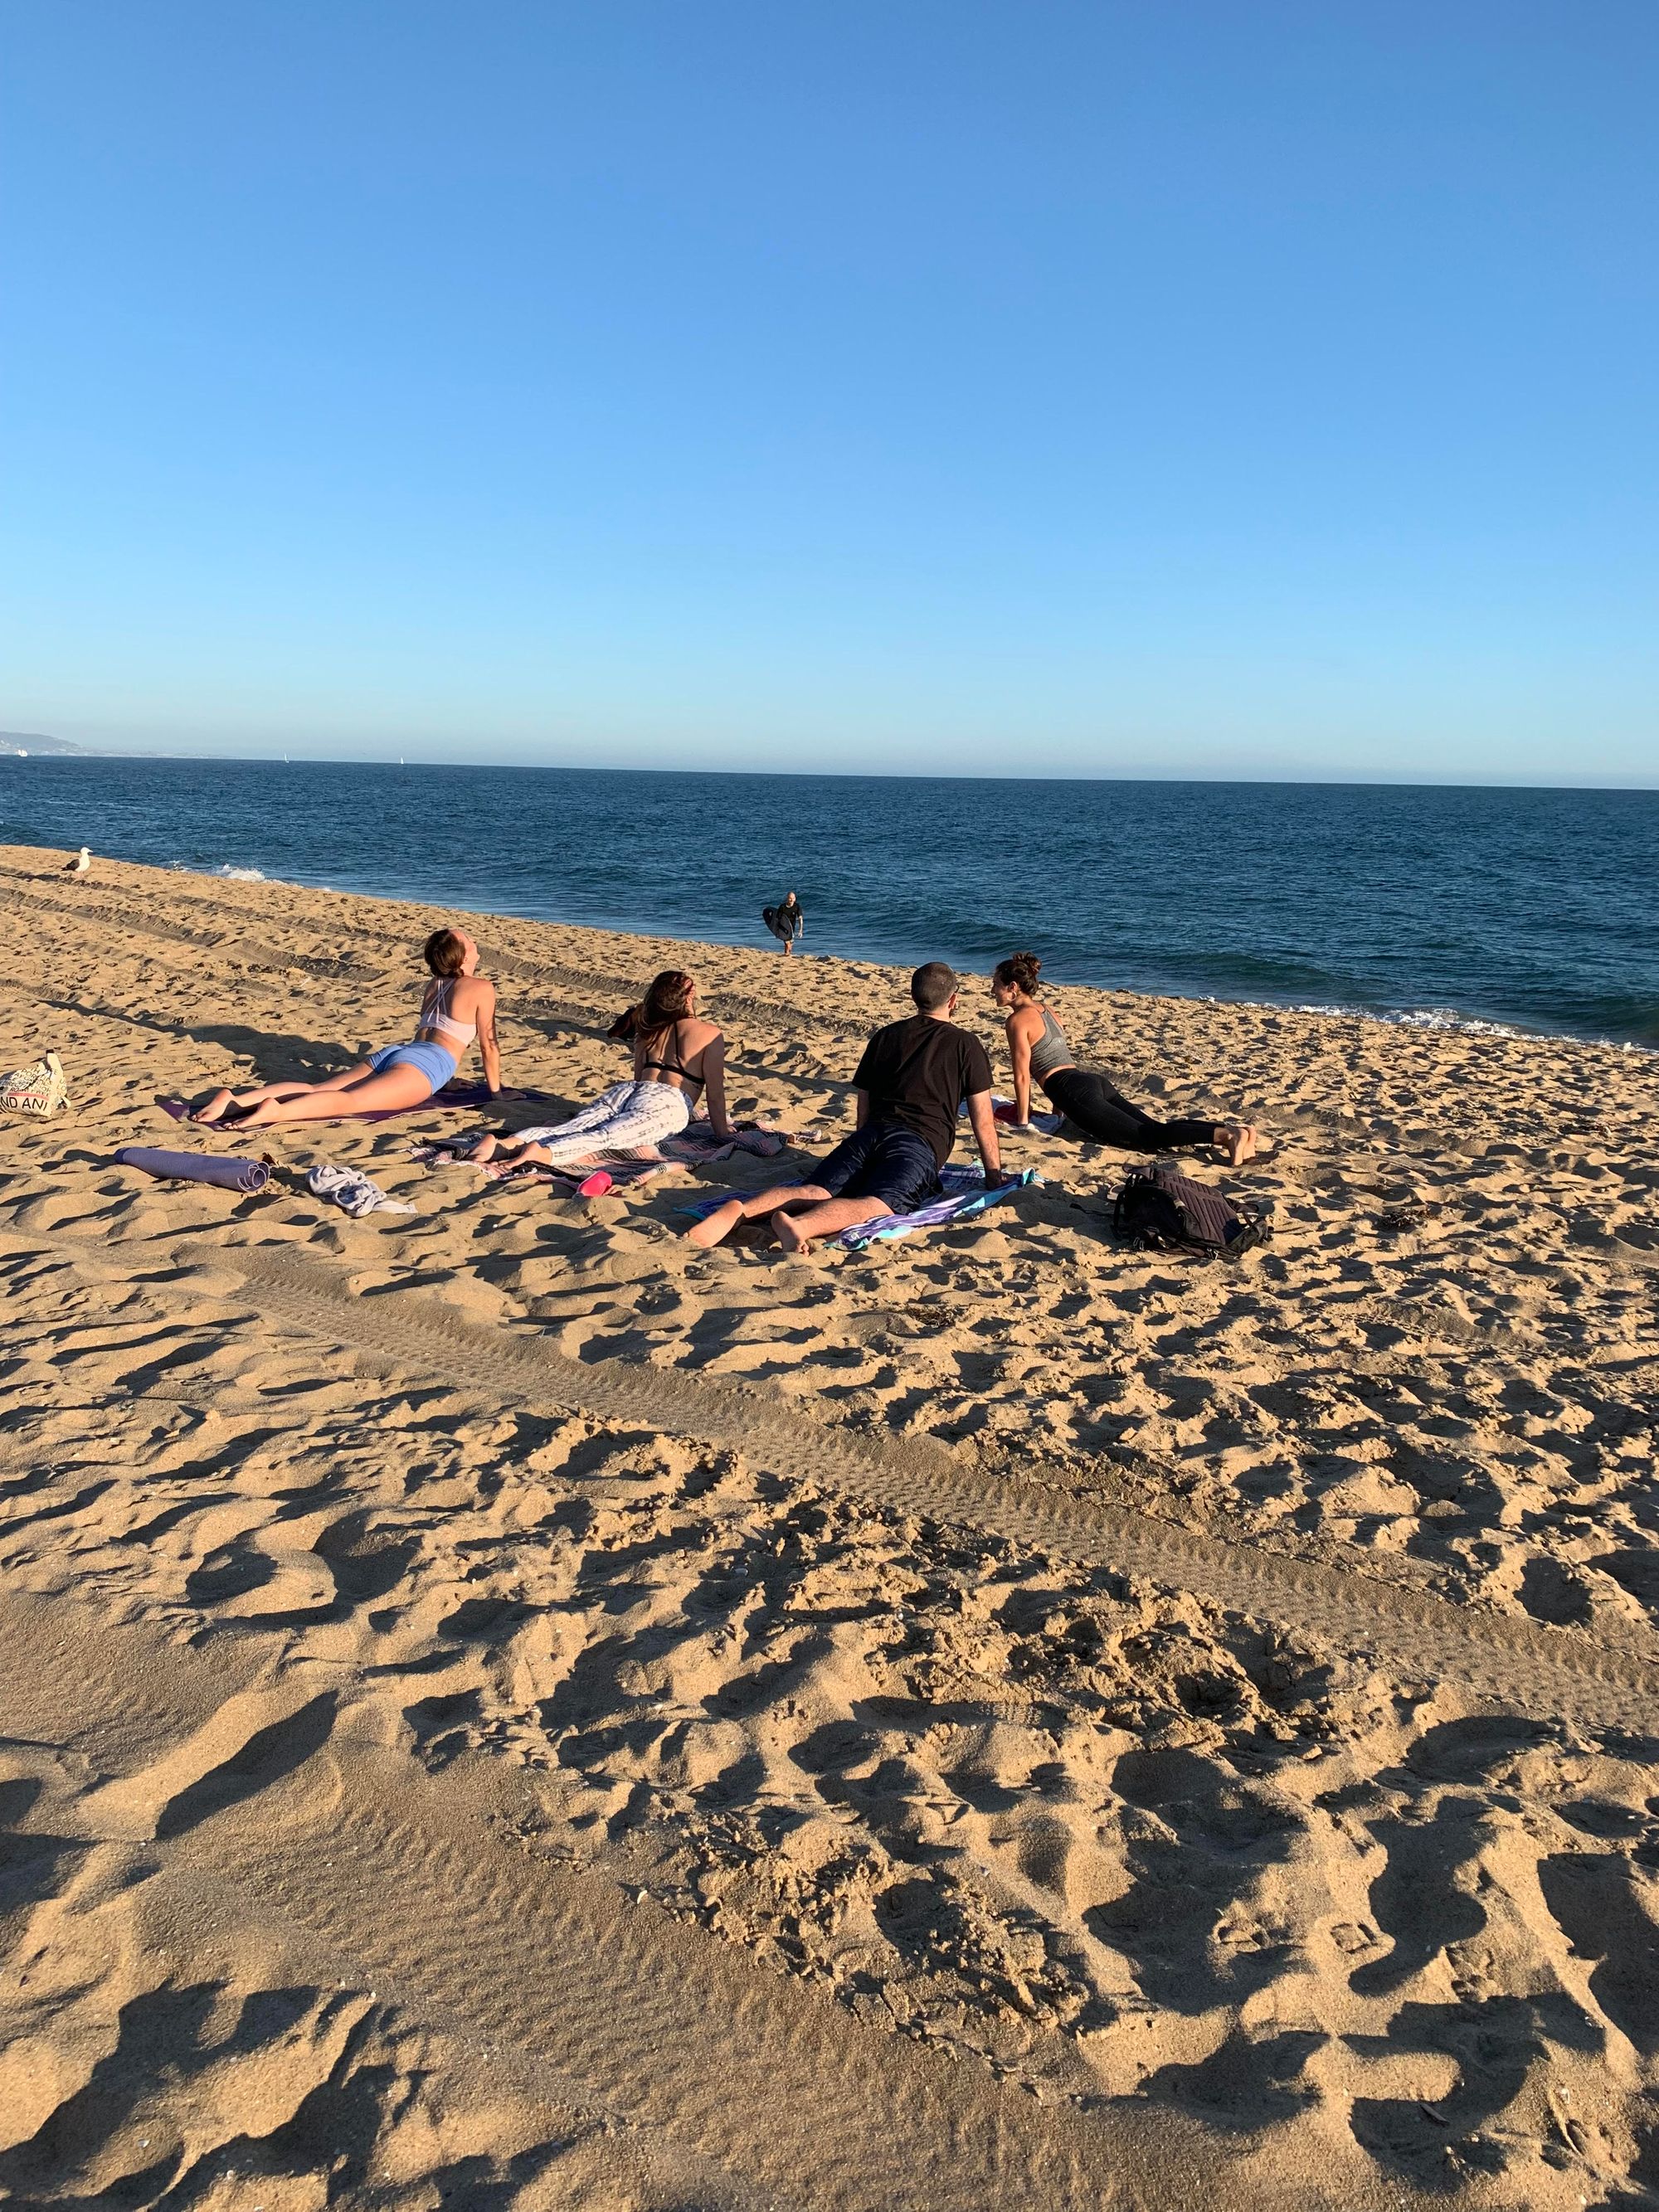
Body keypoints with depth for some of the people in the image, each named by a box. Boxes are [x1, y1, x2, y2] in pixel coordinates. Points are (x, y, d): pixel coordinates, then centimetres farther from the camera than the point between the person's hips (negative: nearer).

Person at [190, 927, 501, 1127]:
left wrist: (446, 1073, 51)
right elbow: (488, 1045, 9)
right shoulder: (481, 988, 6)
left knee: (316, 1089, -8)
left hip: (391, 1053, 7)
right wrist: (495, 1090, 21)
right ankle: (277, 1111, -53)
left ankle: (235, 1099, -26)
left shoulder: (433, 986, 29)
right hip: (427, 1065, -7)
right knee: (350, 1100, -29)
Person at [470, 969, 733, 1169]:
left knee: (570, 1128, -10)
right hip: (667, 1103, -6)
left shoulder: (646, 1030, 27)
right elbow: (715, 1092, 9)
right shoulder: (709, 1034, 10)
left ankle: (504, 1144, -33)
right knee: (606, 1136, -26)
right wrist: (722, 1132, 17)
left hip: (626, 1090, 6)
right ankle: (544, 1152, -52)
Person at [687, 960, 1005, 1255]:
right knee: (873, 1204, -26)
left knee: (814, 1191, -10)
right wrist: (994, 1173, 24)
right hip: (922, 1143, -5)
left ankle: (741, 1209, -38)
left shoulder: (886, 1036, 24)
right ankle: (801, 1225, -55)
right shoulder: (966, 1045, 12)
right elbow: (982, 1120, 13)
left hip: (872, 1133, 5)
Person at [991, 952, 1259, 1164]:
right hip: (1093, 1080, 9)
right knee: (1155, 1128, -2)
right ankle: (1231, 1129, -16)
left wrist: (1022, 1122, 3)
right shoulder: (1043, 1009, 24)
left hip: (1074, 1089, -9)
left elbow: (1022, 1075, -6)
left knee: (1146, 1136, -17)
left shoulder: (1017, 1020, -3)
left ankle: (1226, 1135, -33)